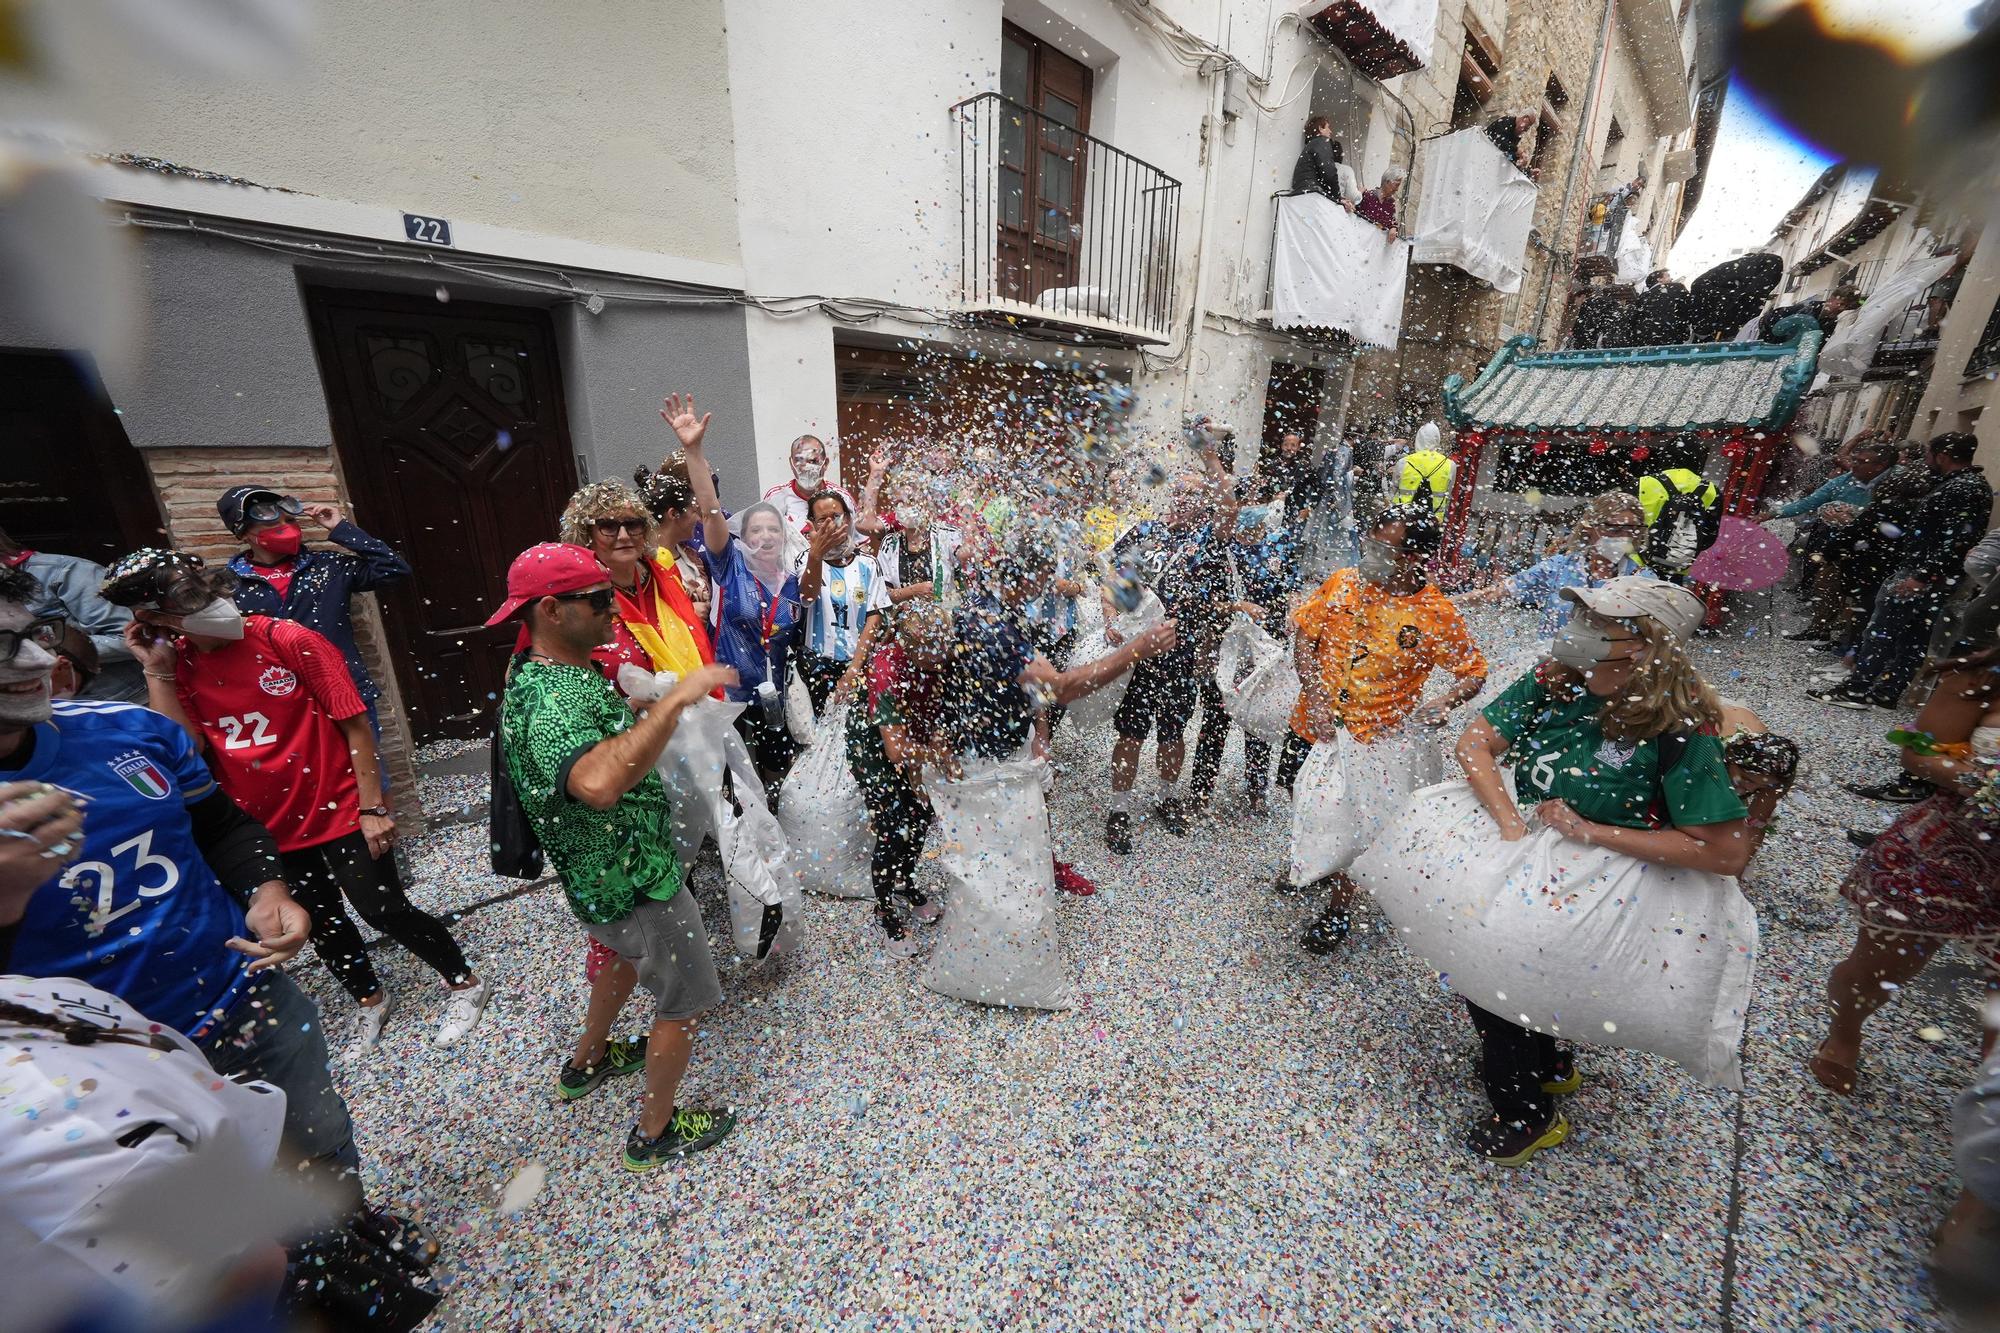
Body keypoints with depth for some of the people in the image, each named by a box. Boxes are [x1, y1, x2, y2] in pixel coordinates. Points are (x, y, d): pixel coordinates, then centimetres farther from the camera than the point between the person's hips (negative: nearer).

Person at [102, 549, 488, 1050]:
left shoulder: (290, 641, -16)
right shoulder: (176, 664, -2)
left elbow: (355, 725, -14)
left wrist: (372, 807, -15)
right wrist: (157, 672, -14)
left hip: (338, 811, -5)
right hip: (264, 826, 5)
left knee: (385, 910, 0)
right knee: (320, 920, 20)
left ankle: (465, 983, 21)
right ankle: (371, 1000, 42)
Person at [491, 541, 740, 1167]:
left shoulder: (557, 669, 1)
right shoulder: (551, 697, -31)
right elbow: (598, 782, -53)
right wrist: (676, 699, -48)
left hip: (603, 872, 10)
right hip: (635, 879, -10)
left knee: (629, 956, 35)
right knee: (685, 999, 10)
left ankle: (588, 1062, 57)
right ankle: (656, 1132, 31)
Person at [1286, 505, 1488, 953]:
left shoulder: (1436, 615, -15)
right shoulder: (1342, 584, -7)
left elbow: (1473, 672, -5)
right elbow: (1304, 635, -2)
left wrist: (1444, 703, -26)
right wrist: (1314, 698, -12)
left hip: (1376, 740, -4)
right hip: (1313, 724, 4)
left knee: (1349, 829, 6)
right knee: (1303, 803, 22)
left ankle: (1337, 911, 32)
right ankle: (1311, 869, 53)